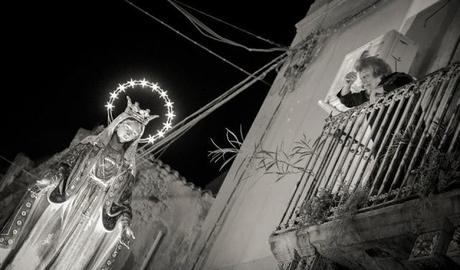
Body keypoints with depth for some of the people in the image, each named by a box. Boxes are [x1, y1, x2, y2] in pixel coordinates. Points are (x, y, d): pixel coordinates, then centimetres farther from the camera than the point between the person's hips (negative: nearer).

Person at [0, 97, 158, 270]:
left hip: (93, 219, 1)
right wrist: (52, 179, -15)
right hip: (62, 206, 0)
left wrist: (125, 221, -7)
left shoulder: (126, 167, 7)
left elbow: (123, 199, 8)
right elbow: (65, 164, 3)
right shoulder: (90, 145, 5)